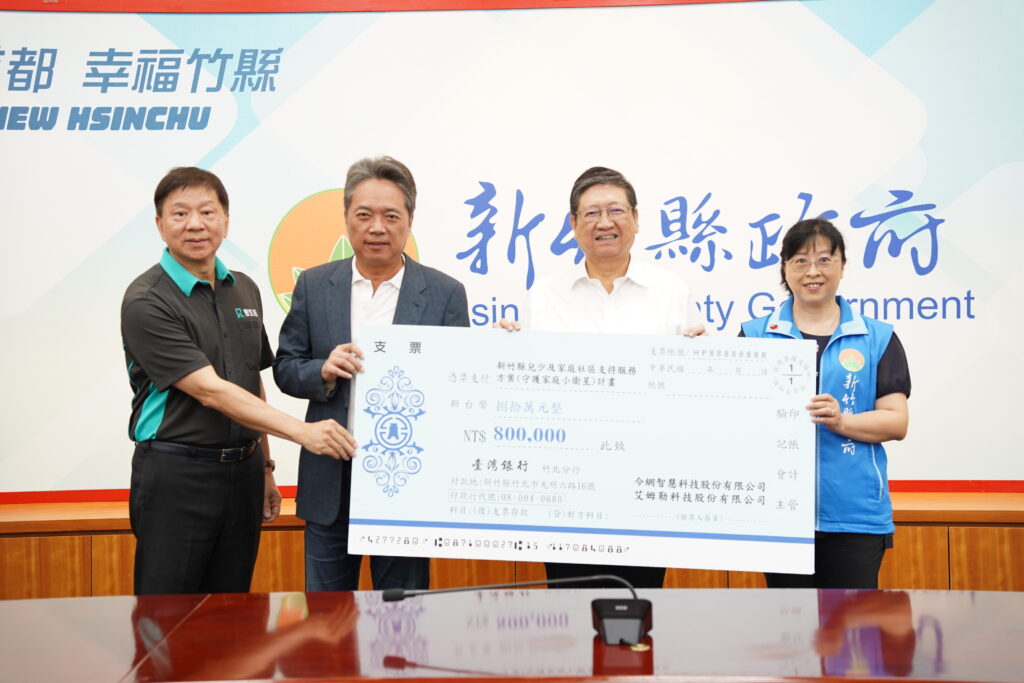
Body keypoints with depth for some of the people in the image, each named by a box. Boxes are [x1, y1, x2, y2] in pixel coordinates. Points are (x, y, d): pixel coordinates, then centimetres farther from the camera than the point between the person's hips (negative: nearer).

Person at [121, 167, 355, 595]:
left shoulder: (244, 291, 10)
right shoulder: (146, 302, -12)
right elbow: (210, 391, -21)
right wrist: (302, 432, -29)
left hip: (242, 472, 6)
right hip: (176, 476, -6)